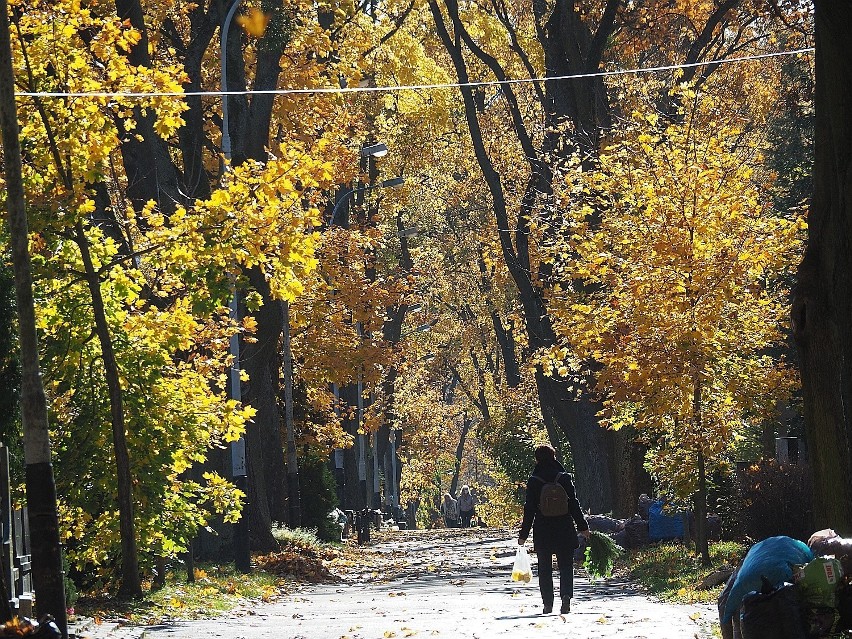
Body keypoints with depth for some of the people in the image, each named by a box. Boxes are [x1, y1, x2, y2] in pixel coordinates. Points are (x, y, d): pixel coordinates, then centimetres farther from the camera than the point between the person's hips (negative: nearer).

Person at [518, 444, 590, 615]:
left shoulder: (534, 481, -4)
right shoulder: (564, 478, -1)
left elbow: (529, 509, -3)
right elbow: (574, 504, 0)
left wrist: (523, 534, 3)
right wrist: (582, 527, 7)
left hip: (542, 531, 0)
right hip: (564, 529, 0)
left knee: (545, 568, 8)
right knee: (566, 565, 5)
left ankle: (548, 603, 4)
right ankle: (566, 595, -17)